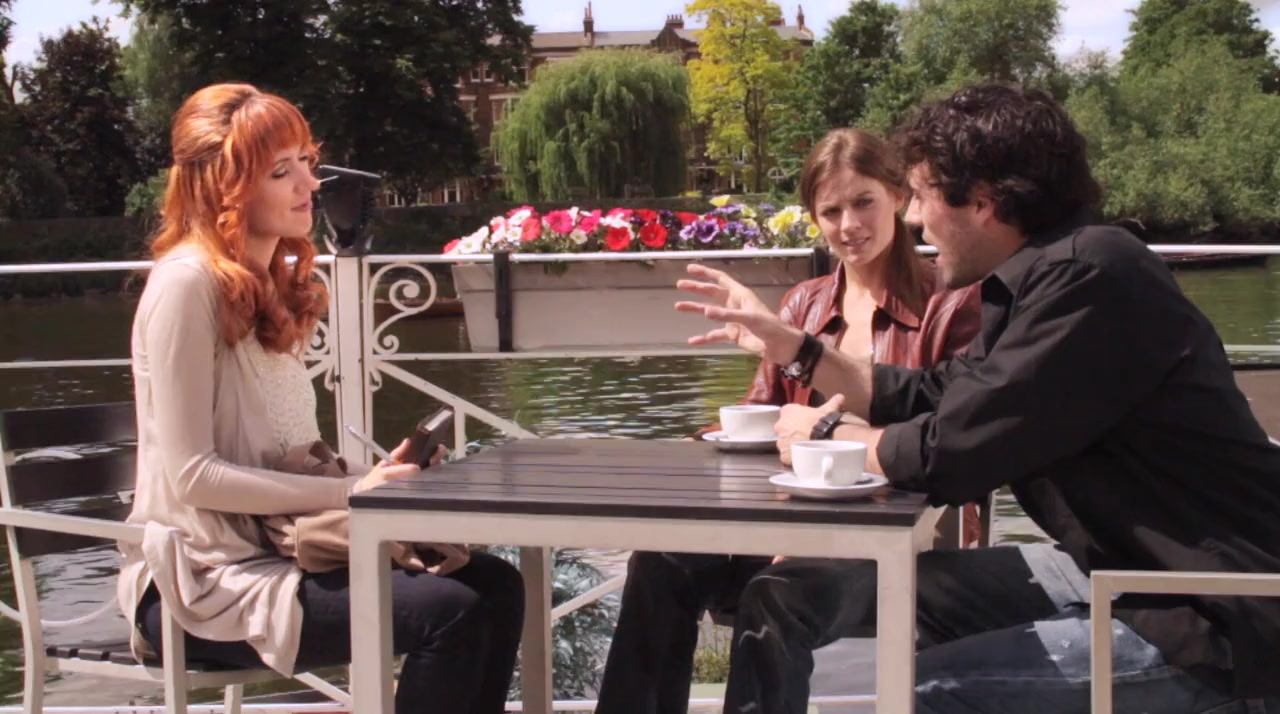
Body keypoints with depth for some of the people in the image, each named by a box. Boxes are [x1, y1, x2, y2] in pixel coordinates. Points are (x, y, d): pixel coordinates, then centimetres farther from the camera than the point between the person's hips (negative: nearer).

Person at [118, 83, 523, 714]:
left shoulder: (274, 284, 13)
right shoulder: (187, 283, -14)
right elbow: (191, 473, -18)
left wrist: (372, 475, -4)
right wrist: (348, 491, -16)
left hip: (280, 547, 8)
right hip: (205, 583, -8)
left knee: (495, 585, -7)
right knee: (449, 613, -22)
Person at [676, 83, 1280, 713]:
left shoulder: (1086, 277, -23)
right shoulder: (1041, 276, 8)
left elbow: (945, 453, -22)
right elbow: (931, 399, 20)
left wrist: (824, 435, -3)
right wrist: (792, 347, 19)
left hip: (1214, 624, -10)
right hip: (1116, 571, 10)